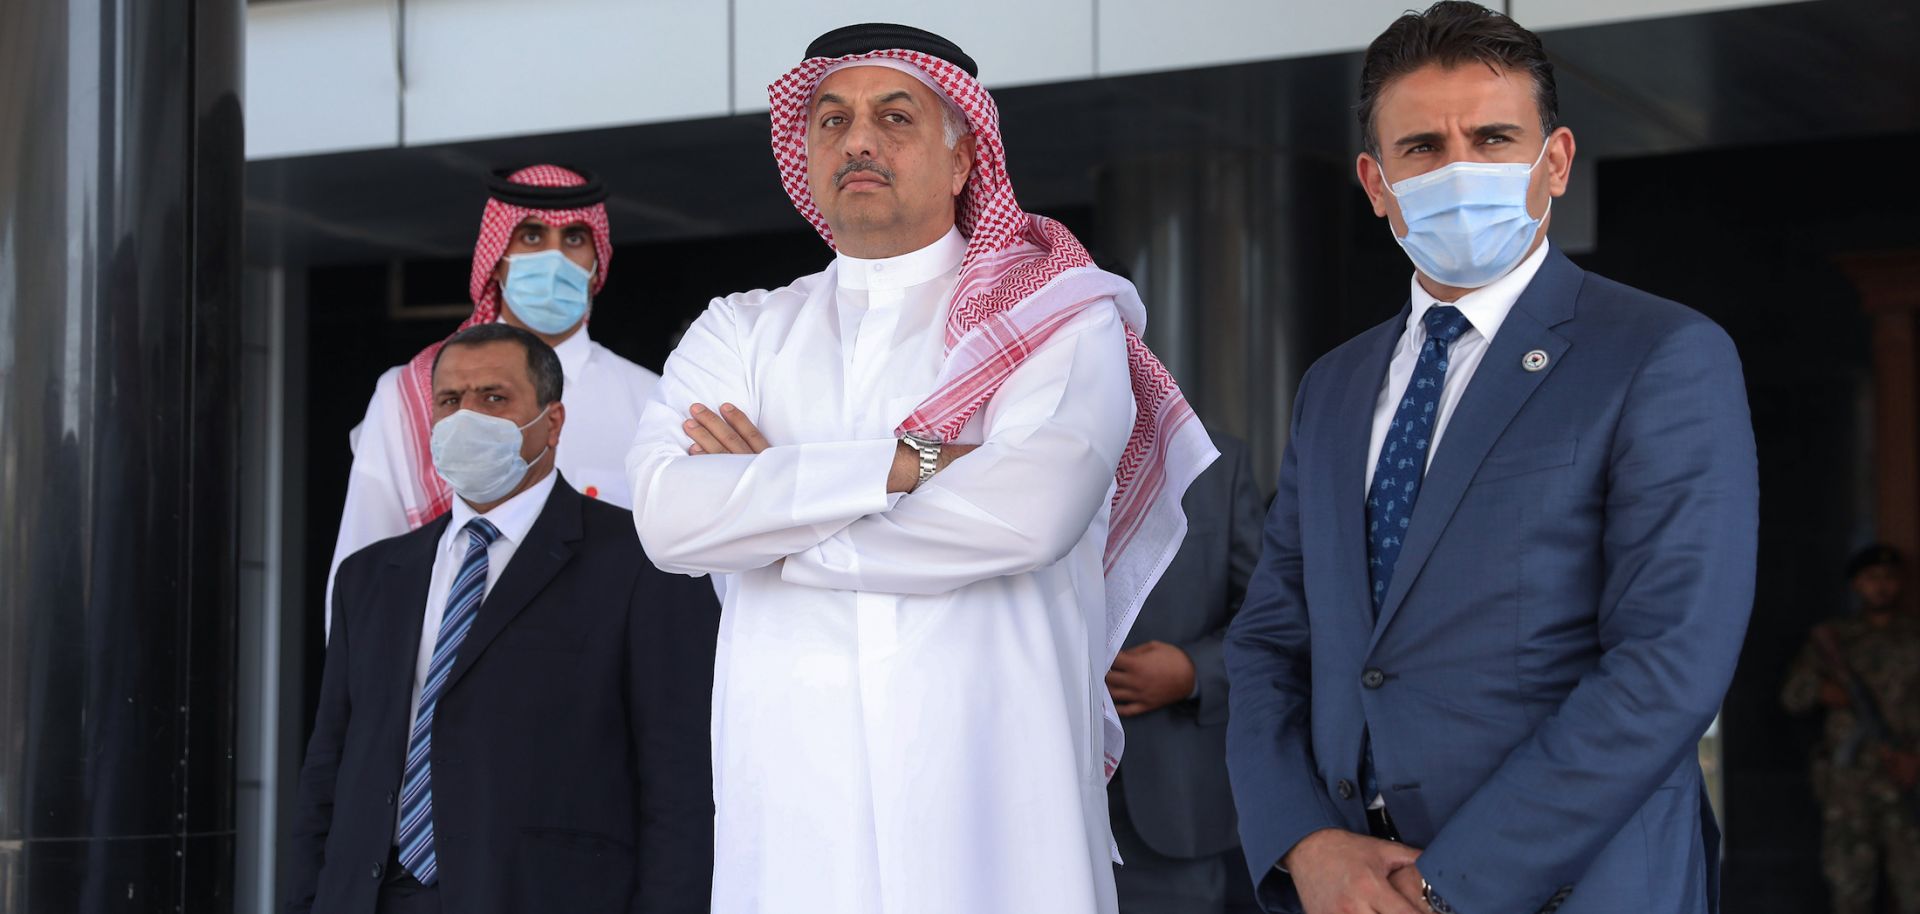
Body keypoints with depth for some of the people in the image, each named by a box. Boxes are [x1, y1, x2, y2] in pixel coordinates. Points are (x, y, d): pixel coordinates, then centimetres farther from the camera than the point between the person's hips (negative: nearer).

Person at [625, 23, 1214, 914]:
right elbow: (667, 514, -4)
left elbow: (1028, 513, -14)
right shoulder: (741, 332, 14)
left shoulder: (1062, 320, 5)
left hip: (989, 798, -2)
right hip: (788, 797, 2)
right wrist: (910, 463, -12)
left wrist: (764, 510, -4)